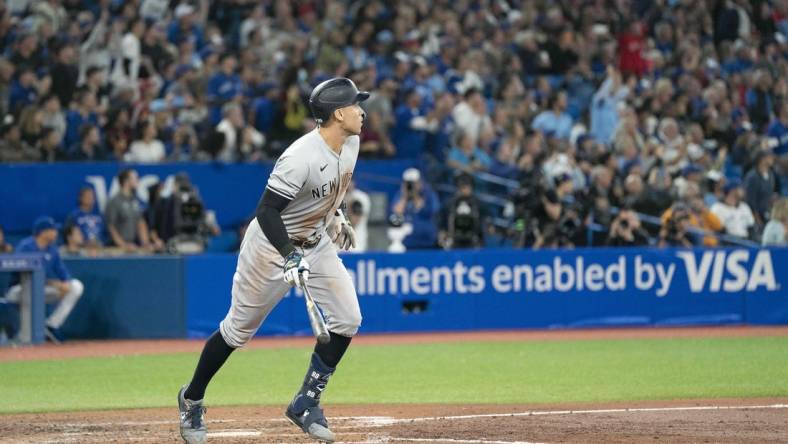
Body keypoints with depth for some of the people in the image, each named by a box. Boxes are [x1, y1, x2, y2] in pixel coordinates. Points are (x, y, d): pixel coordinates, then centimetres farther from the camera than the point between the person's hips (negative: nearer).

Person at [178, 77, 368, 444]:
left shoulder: (350, 143, -6)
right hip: (273, 244, -7)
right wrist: (290, 258, -40)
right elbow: (267, 211, -32)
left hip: (316, 243, 7)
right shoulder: (301, 157, -32)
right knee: (239, 330, 5)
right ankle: (192, 399, 27)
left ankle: (306, 404, 4)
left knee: (347, 319, -8)